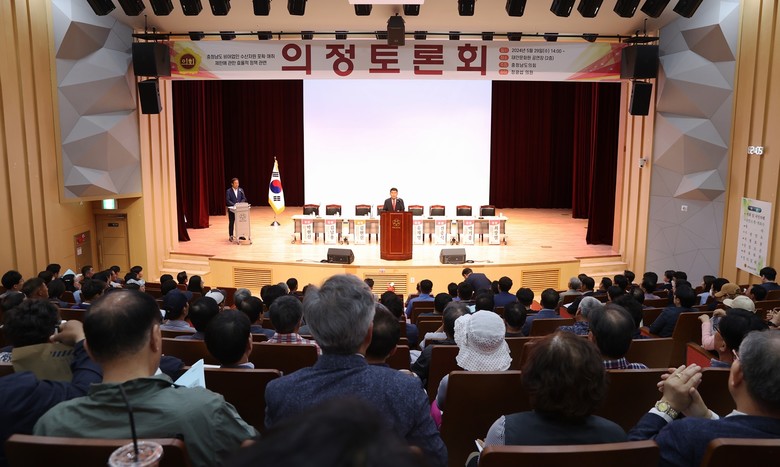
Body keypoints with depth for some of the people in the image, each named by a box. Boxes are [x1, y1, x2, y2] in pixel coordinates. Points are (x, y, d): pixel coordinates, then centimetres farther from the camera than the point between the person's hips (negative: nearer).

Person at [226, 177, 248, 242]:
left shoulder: (241, 190, 6)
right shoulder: (228, 191, -4)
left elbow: (244, 198, 4)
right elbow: (227, 200, -10)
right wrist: (234, 205, -22)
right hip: (232, 209, -3)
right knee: (231, 223, 4)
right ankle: (231, 236, 10)